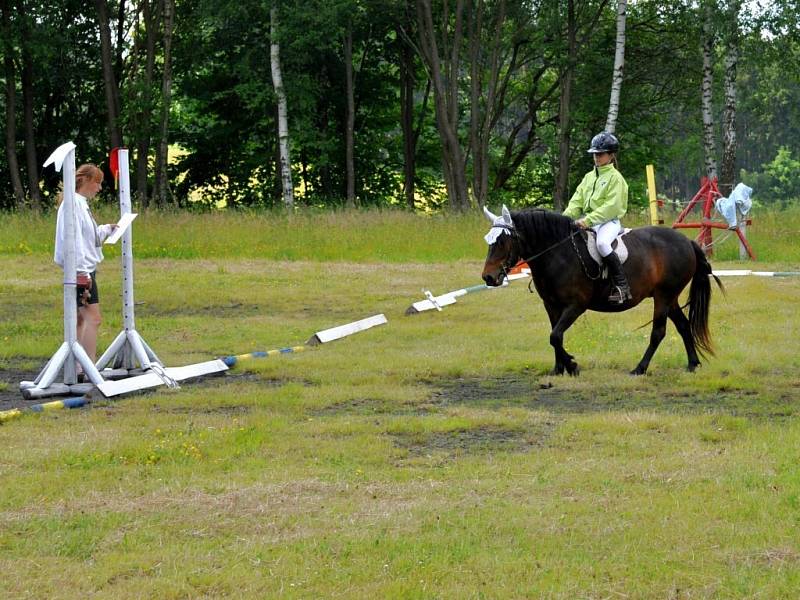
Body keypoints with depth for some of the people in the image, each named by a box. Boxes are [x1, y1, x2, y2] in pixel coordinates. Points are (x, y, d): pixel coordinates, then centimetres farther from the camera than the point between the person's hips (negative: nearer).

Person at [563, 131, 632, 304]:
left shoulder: (615, 177, -4)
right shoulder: (589, 177, 19)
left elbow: (611, 206, -14)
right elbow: (577, 201, 13)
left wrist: (589, 220, -23)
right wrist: (566, 217, -7)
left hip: (608, 221, -8)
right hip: (587, 221, 8)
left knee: (602, 243, -37)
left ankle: (621, 285, -30)